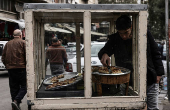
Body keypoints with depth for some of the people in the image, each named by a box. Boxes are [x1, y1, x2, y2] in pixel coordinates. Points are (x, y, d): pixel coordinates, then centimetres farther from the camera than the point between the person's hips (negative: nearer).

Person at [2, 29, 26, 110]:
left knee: (14, 88, 10)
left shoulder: (8, 44, 15)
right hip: (21, 68, -5)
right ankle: (16, 101, -19)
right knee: (24, 87, -1)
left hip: (10, 68, 5)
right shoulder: (23, 43, 0)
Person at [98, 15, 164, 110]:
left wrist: (158, 73, 2)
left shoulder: (145, 34, -3)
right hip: (128, 82, 1)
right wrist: (104, 54, -24)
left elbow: (155, 54, 4)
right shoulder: (115, 39, 0)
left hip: (149, 80, -1)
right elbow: (104, 50, 1)